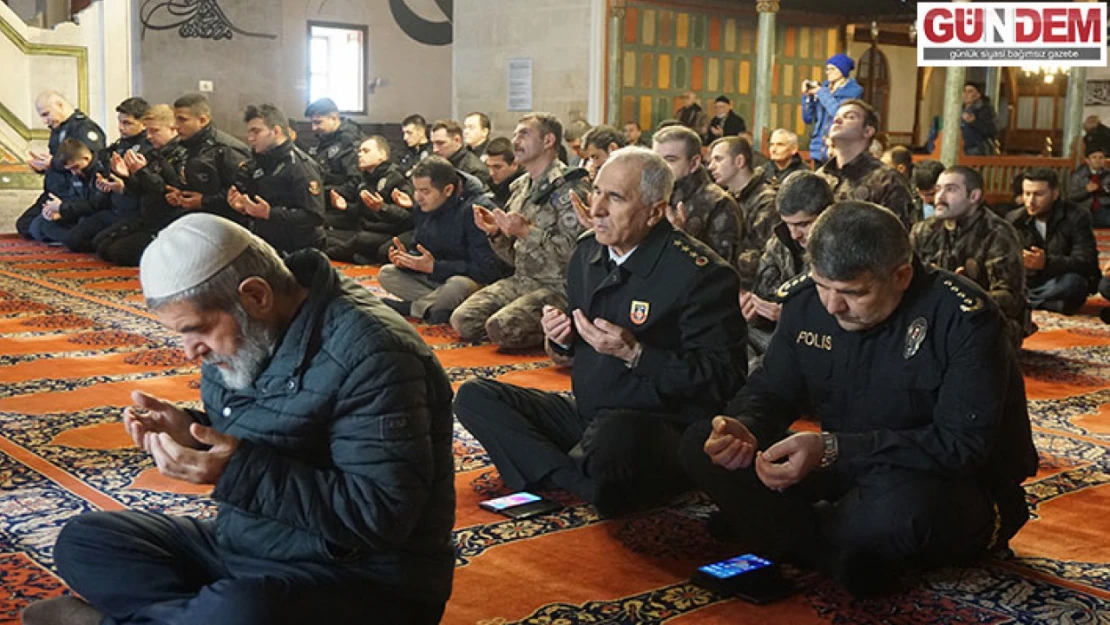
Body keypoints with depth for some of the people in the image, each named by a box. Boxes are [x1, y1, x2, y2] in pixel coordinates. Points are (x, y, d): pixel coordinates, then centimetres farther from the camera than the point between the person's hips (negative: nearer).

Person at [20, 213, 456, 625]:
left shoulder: (369, 354, -24)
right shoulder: (245, 333, 4)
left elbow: (382, 515, -28)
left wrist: (240, 471, -30)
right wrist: (192, 434, -4)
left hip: (360, 580, -9)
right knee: (83, 540, 7)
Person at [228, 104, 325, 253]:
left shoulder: (301, 166, -13)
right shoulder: (256, 164, 13)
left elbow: (314, 216, -22)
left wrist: (270, 213, -27)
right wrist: (243, 206, 0)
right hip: (263, 249, 7)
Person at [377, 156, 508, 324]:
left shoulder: (476, 209, -23)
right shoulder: (425, 207, 1)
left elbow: (487, 270, -27)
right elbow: (418, 247, 13)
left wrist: (434, 267, -28)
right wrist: (406, 258, -13)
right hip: (434, 277, 7)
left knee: (458, 285, -40)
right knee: (386, 274, -6)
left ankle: (408, 307, -12)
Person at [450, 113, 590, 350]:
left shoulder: (569, 187, -10)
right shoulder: (521, 187, 15)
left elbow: (574, 252, -19)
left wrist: (527, 232, -20)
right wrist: (495, 232, -1)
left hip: (558, 287, -8)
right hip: (521, 280, 8)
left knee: (500, 328, -27)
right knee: (462, 320, -9)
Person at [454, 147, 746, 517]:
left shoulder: (700, 274, -15)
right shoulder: (588, 251, 8)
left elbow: (723, 378, -17)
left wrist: (634, 353, -23)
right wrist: (561, 339, -2)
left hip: (660, 426, -8)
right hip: (586, 413, 9)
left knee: (613, 435, -43)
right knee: (474, 397, -6)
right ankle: (586, 486, -21)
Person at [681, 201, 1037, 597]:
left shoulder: (963, 319, -22)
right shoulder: (807, 300, -4)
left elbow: (963, 445, -27)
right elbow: (769, 390, 3)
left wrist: (832, 449, -36)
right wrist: (743, 430, -23)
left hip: (961, 487, -5)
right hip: (847, 470, 6)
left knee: (899, 504, -43)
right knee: (700, 446, -10)